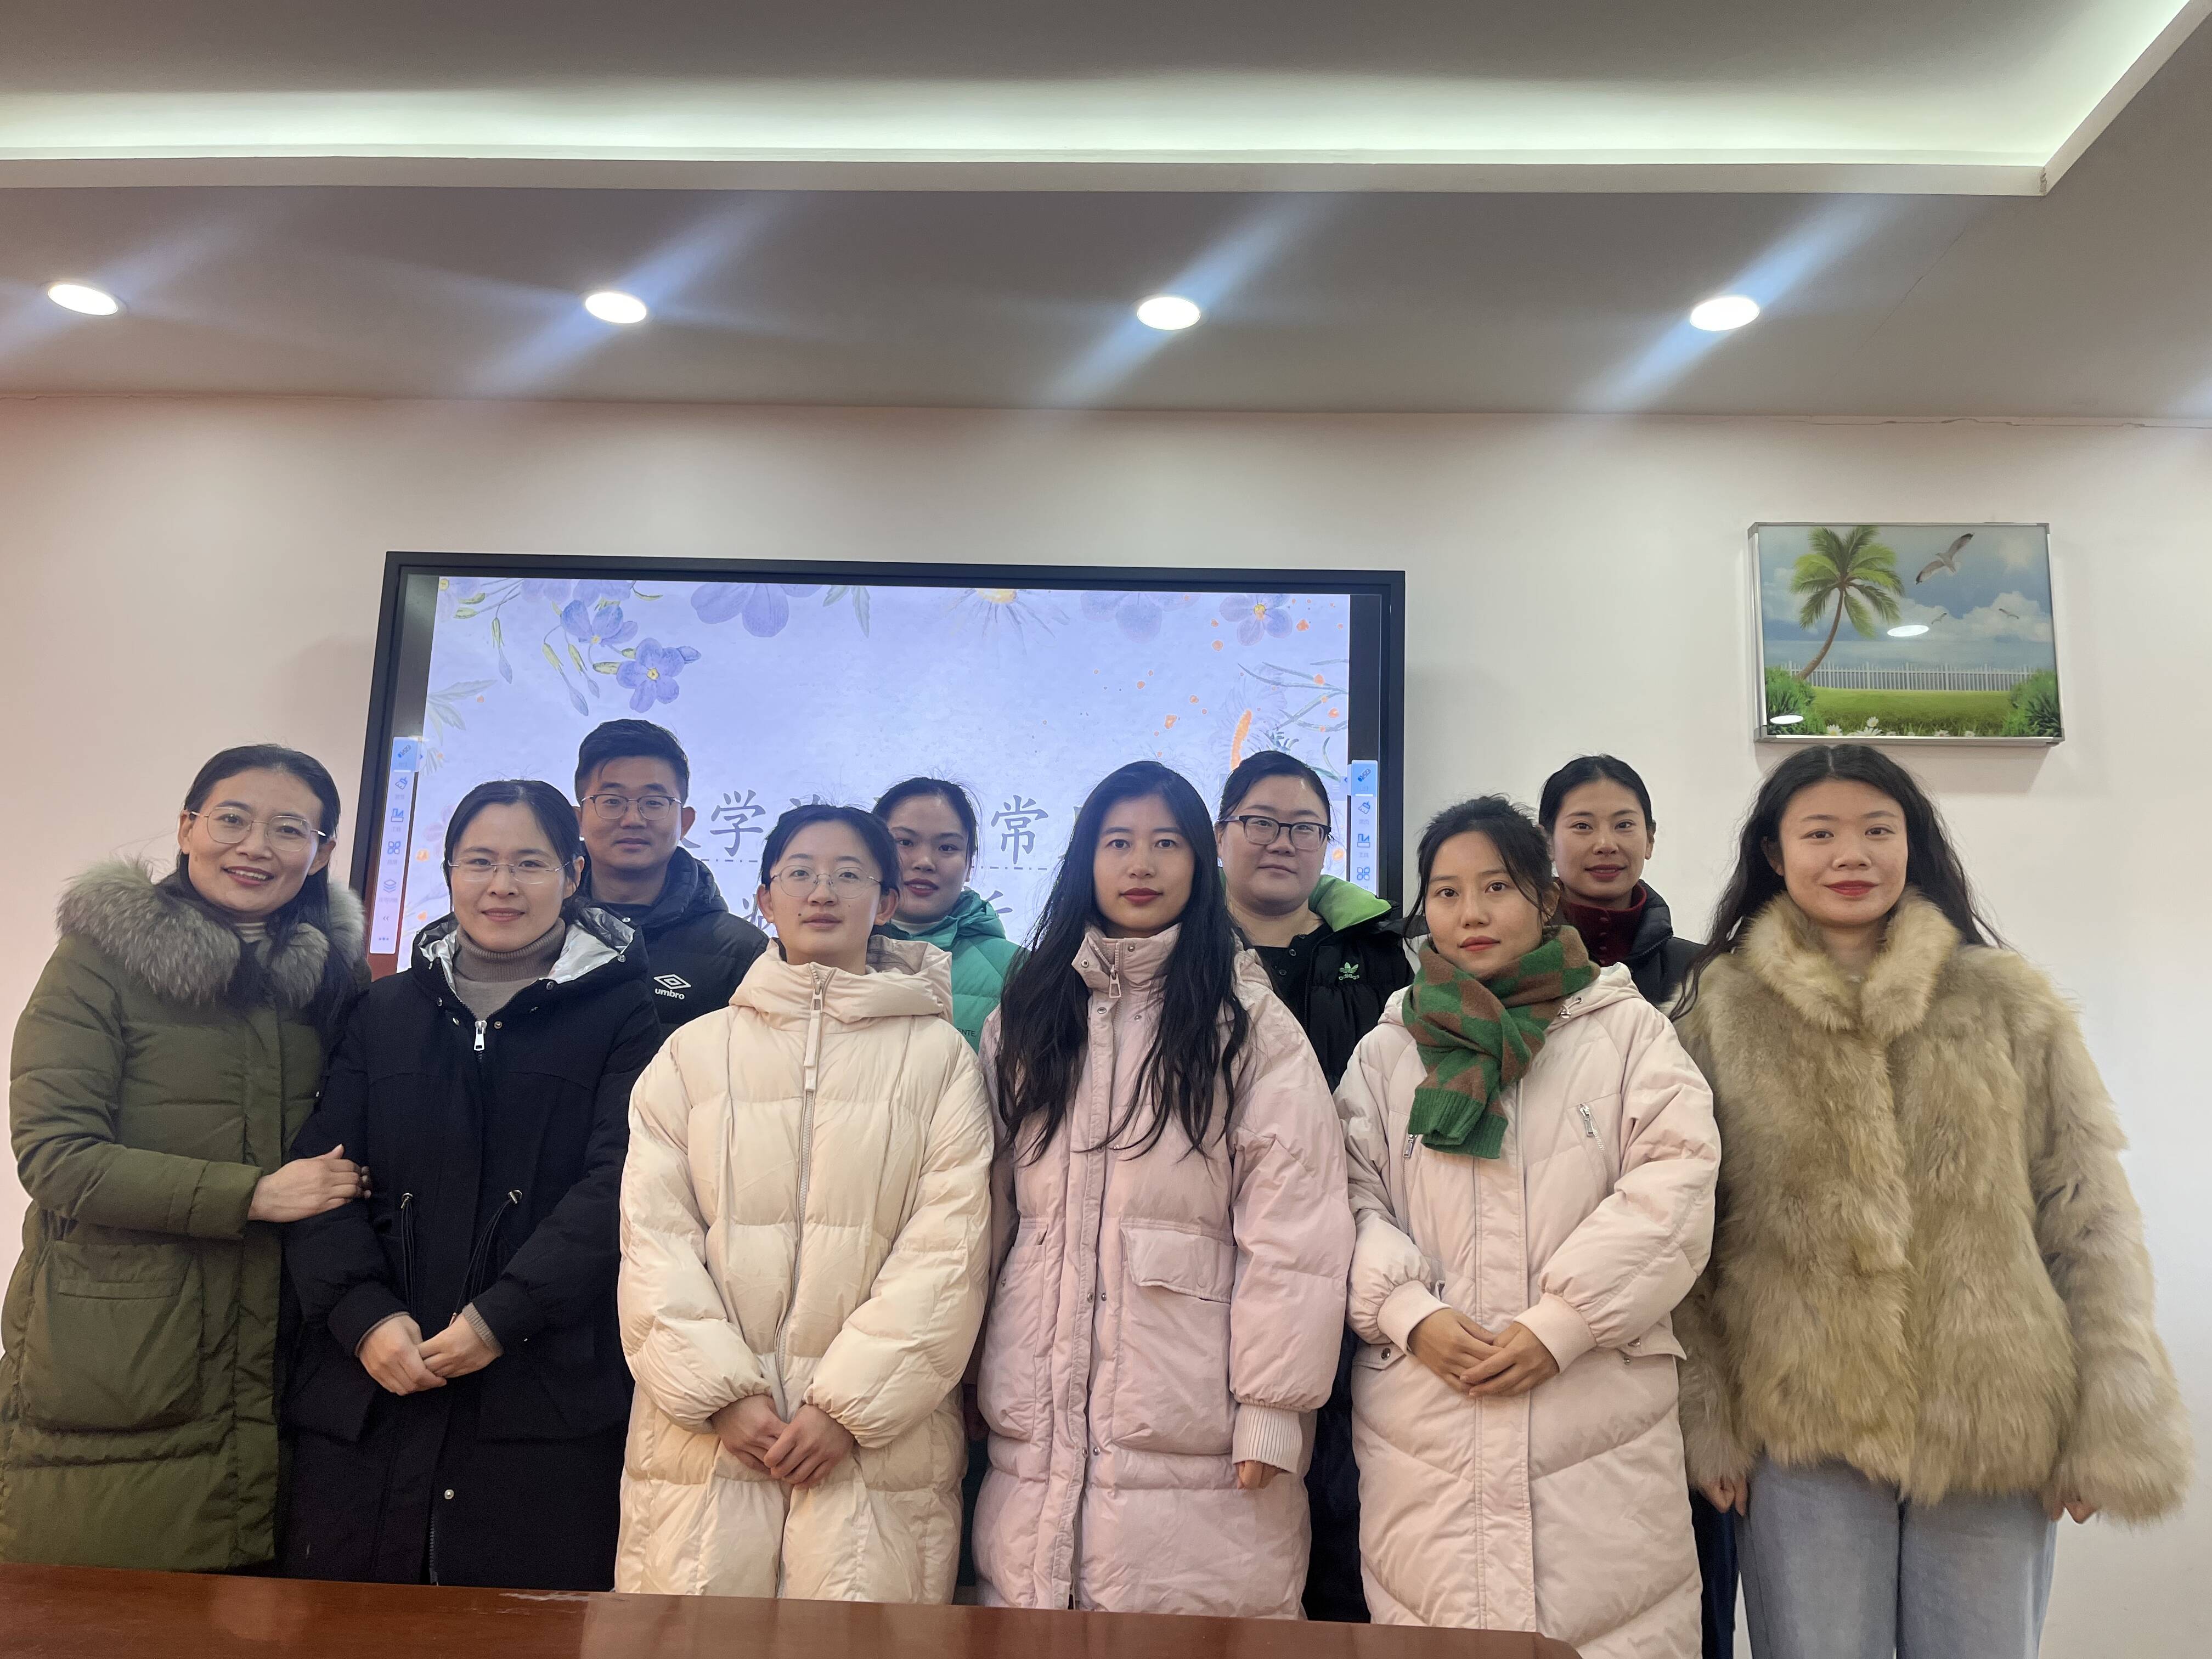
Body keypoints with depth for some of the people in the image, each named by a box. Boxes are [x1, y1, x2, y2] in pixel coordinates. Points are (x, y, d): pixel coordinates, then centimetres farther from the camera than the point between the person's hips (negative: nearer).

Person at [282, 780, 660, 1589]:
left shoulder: (621, 1014, 4)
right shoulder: (385, 1012, 15)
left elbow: (616, 1185, -7)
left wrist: (502, 1316, -16)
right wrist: (364, 1315, -8)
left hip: (546, 1395, -3)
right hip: (367, 1388, 3)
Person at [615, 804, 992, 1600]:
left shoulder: (937, 1054, 5)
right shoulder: (695, 1050, 11)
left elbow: (950, 1247, -2)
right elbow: (652, 1236, 4)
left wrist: (846, 1404, -10)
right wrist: (722, 1392, -7)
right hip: (703, 1440, 2)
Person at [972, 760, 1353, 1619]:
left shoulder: (1252, 1025, -2)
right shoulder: (1022, 1019, 11)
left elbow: (1292, 1230, -6)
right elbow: (986, 1212, 10)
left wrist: (1271, 1408, -10)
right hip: (1037, 1427, 3)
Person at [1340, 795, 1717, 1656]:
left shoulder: (1627, 1029, 5)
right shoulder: (1386, 1050, 12)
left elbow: (1672, 1187, -6)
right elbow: (1353, 1197, 6)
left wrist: (1559, 1324, -13)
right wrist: (1411, 1313, -10)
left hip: (1595, 1422, -1)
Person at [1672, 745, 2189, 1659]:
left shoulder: (2009, 1003, 6)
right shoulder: (1719, 1010, 2)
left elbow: (2089, 1220, 4)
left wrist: (2116, 1430, -1)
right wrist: (1704, 1418, -4)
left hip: (1995, 1435, 2)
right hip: (1799, 1436, -1)